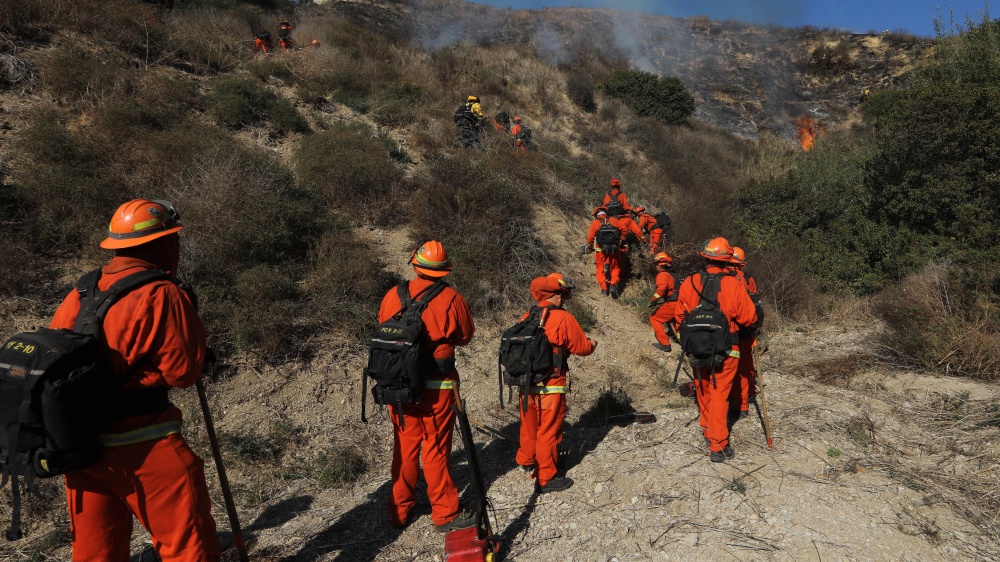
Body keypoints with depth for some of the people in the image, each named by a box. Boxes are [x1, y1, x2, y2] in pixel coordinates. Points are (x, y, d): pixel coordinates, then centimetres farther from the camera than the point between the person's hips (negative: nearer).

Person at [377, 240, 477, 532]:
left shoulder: (392, 296, -6)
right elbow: (465, 336, -1)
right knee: (436, 450, 9)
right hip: (437, 387, -3)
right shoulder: (451, 300, -15)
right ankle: (445, 514, 22)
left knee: (404, 447, 18)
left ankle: (400, 511, 32)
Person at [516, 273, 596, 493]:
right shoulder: (564, 319, -15)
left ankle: (526, 461, 44)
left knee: (529, 426, 23)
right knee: (548, 432, 5)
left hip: (526, 384, 6)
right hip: (551, 387, -6)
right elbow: (582, 347, -7)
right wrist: (592, 343, 14)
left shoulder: (526, 318, 2)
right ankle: (546, 479, 16)